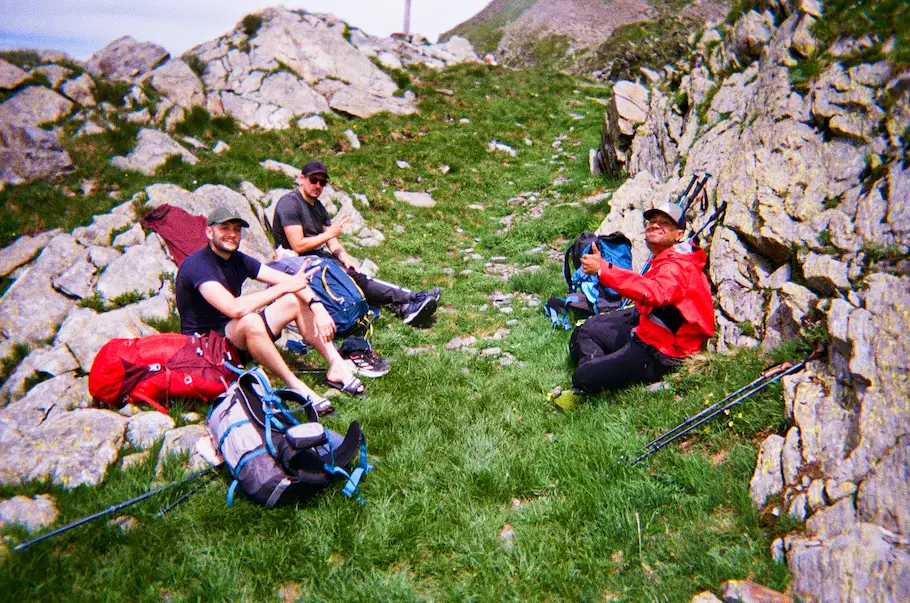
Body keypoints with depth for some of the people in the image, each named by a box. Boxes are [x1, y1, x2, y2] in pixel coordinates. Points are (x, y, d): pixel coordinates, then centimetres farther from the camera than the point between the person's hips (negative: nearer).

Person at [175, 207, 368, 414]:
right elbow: (234, 308, -34)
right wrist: (283, 287, -25)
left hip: (238, 335, 8)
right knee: (250, 321, -39)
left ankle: (337, 367, -13)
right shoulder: (196, 265, -20)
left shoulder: (238, 259, 4)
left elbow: (289, 280, -2)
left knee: (297, 300, -4)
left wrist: (318, 307, -19)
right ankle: (296, 387, -30)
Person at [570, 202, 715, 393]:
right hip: (646, 334, 10)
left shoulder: (677, 267, -22)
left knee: (583, 378, -21)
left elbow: (654, 292, -44)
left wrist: (602, 269, -48)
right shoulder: (664, 260, 11)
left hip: (659, 356, -10)